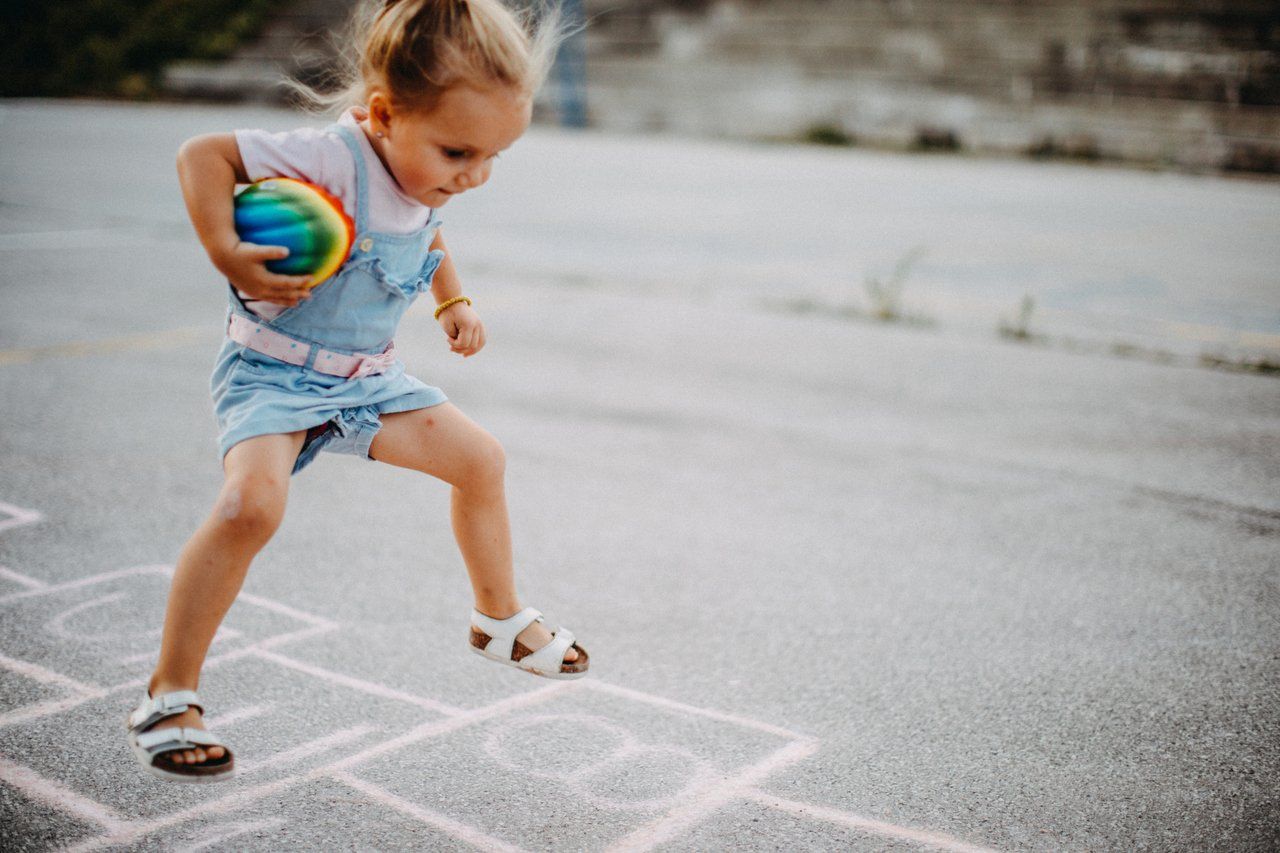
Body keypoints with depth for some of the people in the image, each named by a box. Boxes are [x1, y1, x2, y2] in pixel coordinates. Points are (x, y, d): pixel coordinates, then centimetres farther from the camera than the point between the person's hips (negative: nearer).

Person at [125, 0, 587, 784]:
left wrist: (453, 301, 16)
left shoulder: (428, 178, -2)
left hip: (367, 377, 8)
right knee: (251, 503, -30)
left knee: (480, 458, 8)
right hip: (274, 371, -7)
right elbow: (202, 155, -24)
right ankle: (169, 697, -14)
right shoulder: (332, 160, -27)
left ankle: (501, 619, 29)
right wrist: (227, 254, -33)